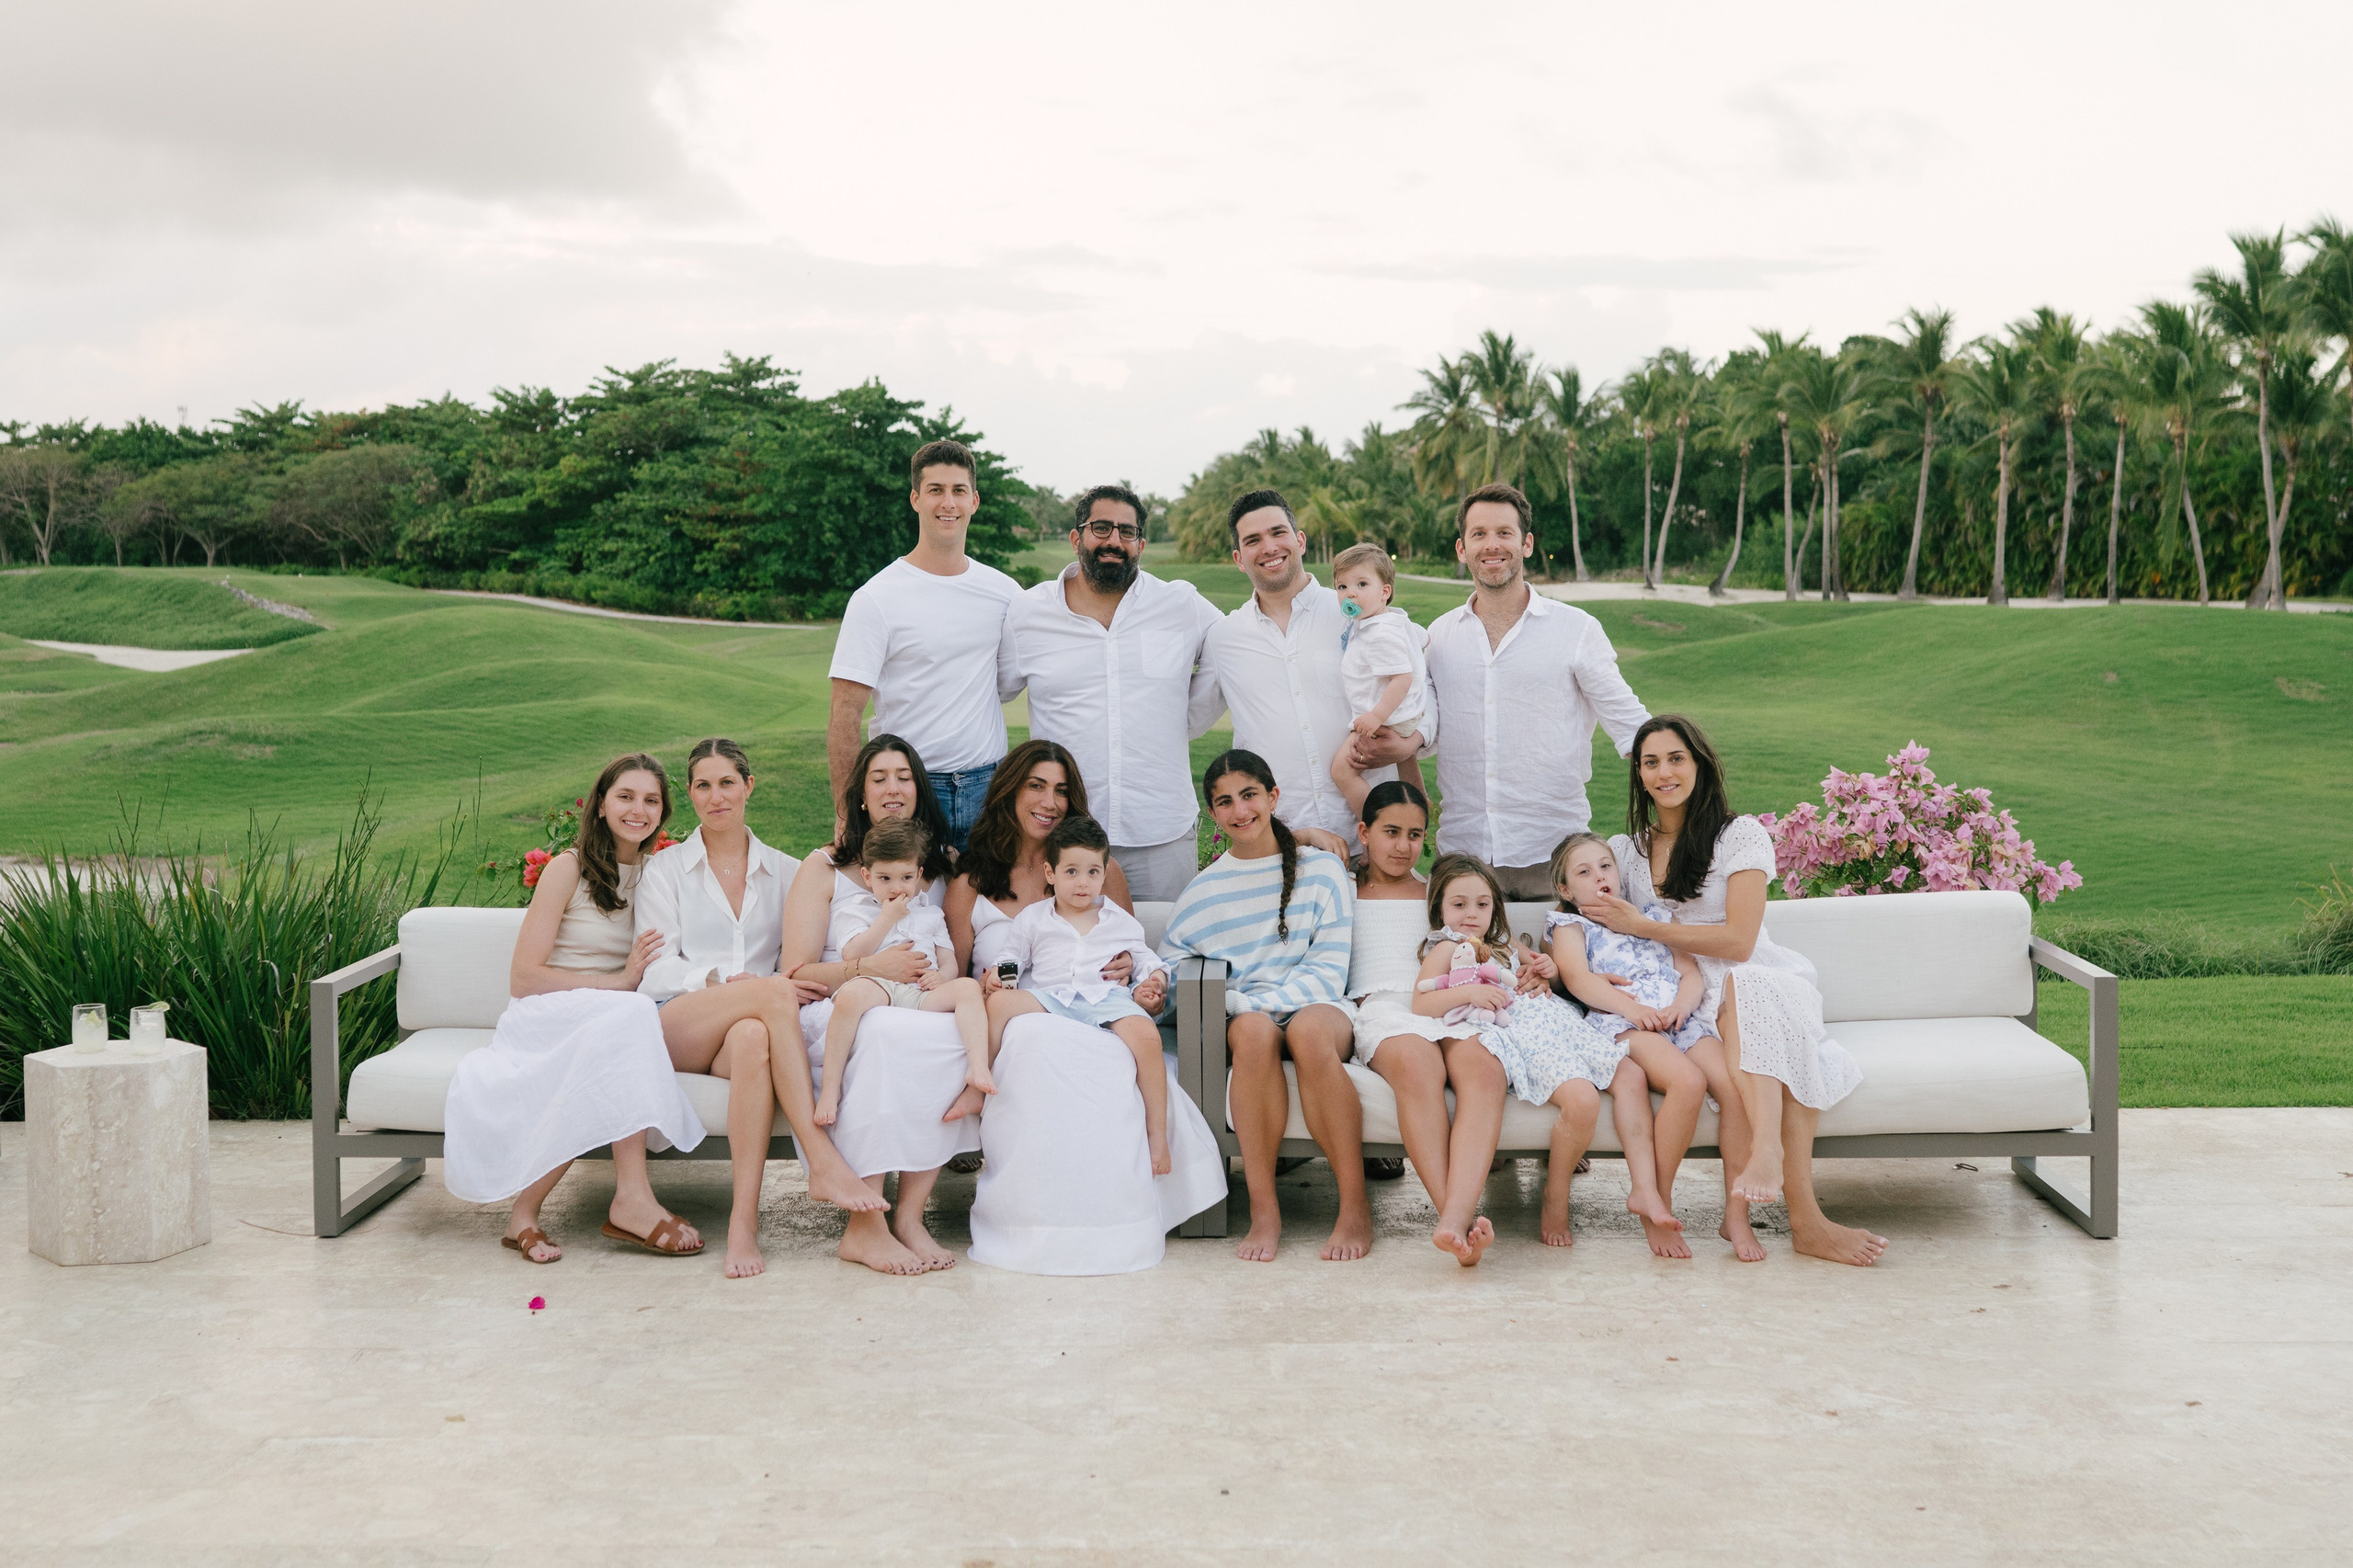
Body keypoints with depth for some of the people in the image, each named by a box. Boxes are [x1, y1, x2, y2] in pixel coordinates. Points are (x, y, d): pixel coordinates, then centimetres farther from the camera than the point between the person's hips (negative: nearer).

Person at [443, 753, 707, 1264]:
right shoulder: (569, 868, 0)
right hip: (544, 1017, -4)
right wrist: (616, 982, -14)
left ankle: (526, 1208, -31)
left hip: (613, 1024, 4)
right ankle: (632, 1198, -40)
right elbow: (523, 978, -5)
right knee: (631, 1016, -36)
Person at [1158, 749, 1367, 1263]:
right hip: (1244, 1014, 1)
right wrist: (1235, 1005, -6)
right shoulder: (1207, 888, 16)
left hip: (1316, 1007, -1)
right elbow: (1169, 963, 14)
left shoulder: (1322, 869, 11)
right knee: (1254, 1031, -37)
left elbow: (1327, 969, 2)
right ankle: (1263, 1211, -34)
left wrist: (1259, 1002, -12)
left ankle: (1356, 1209, -34)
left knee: (1307, 1030, -39)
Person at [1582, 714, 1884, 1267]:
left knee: (1742, 991, -39)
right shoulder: (1624, 851, 16)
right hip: (1677, 1001, 1)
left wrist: (1642, 926, -10)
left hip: (1757, 981, -1)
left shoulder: (1741, 836, 4)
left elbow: (1738, 942, -8)